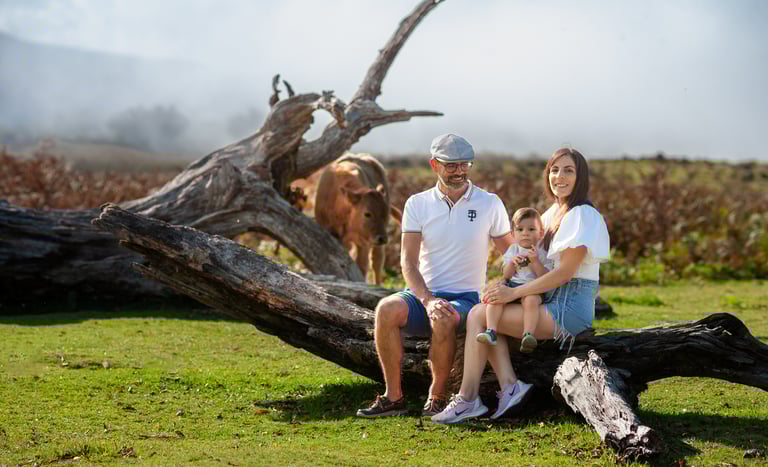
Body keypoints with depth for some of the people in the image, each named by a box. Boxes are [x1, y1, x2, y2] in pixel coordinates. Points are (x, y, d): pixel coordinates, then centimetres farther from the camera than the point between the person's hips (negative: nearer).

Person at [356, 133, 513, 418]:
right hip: (422, 294, 2)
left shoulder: (490, 204, 4)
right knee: (388, 309, -31)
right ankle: (393, 397, -21)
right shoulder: (418, 204, 5)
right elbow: (408, 261, -3)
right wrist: (427, 300, -21)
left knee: (443, 320, -37)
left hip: (465, 298, -2)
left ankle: (437, 397, -16)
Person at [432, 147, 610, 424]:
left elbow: (566, 271, -17)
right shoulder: (553, 214, 19)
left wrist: (513, 293, -16)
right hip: (556, 304, 9)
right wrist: (504, 286, 2)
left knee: (478, 315, -14)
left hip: (570, 309, -9)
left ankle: (467, 399, -13)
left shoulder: (582, 215, -11)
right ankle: (509, 385, -12)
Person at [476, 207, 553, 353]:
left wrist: (535, 261, -13)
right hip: (511, 286, 3)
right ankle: (491, 331, -36)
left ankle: (528, 335, -46)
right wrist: (512, 263, -10)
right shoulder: (512, 251, 17)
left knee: (531, 300, -38)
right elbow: (506, 276, 9)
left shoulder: (541, 253, 10)